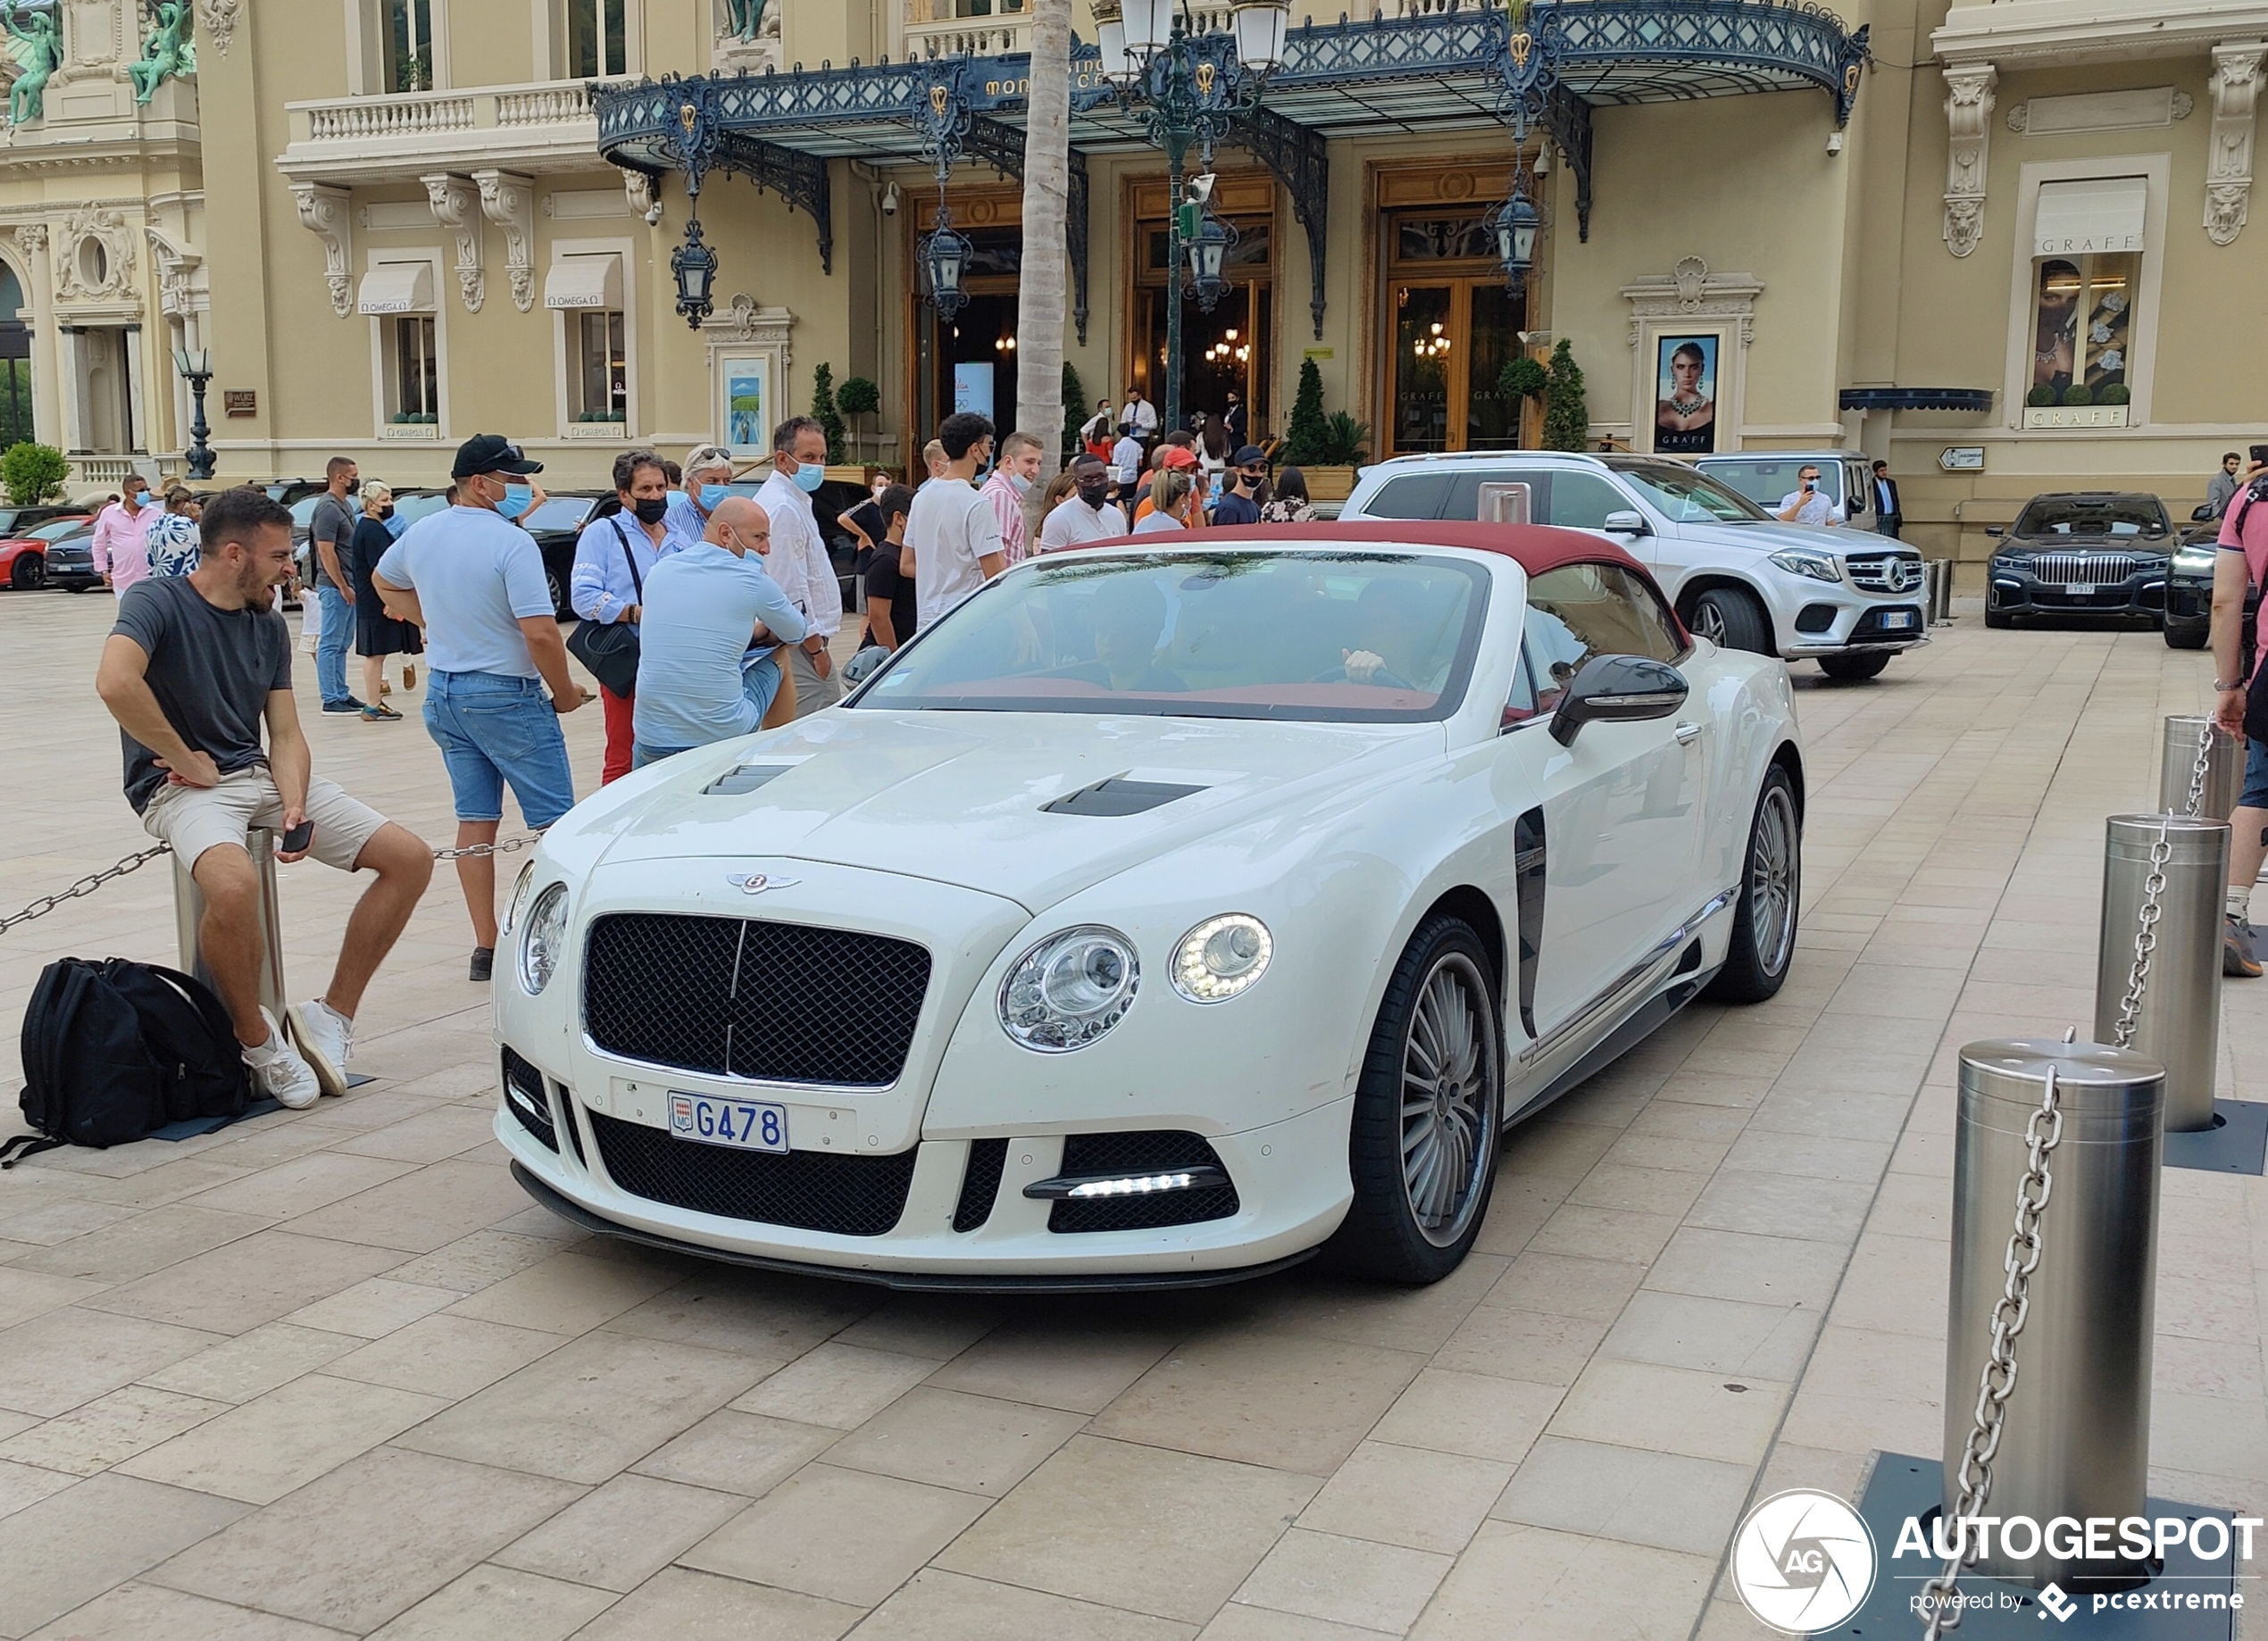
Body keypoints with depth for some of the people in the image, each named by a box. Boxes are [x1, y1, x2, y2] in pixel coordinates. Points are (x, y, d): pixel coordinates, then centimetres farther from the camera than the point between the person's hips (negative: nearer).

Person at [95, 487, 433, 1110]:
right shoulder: (156, 602, -9)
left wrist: (294, 806, -12)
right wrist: (189, 762, -19)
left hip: (262, 775, 7)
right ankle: (256, 1039, -13)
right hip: (181, 787, -7)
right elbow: (115, 682, -29)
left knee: (410, 858, -6)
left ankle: (332, 1014, 1)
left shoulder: (269, 626, 11)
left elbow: (286, 735, 7)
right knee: (234, 885, -39)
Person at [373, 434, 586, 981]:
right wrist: (564, 691, -9)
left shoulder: (420, 534, 6)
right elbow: (540, 633, -23)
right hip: (506, 696, -8)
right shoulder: (511, 543, -18)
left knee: (475, 822, 11)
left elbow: (382, 580, 27)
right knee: (555, 823, -1)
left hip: (444, 692, 8)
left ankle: (485, 947, 13)